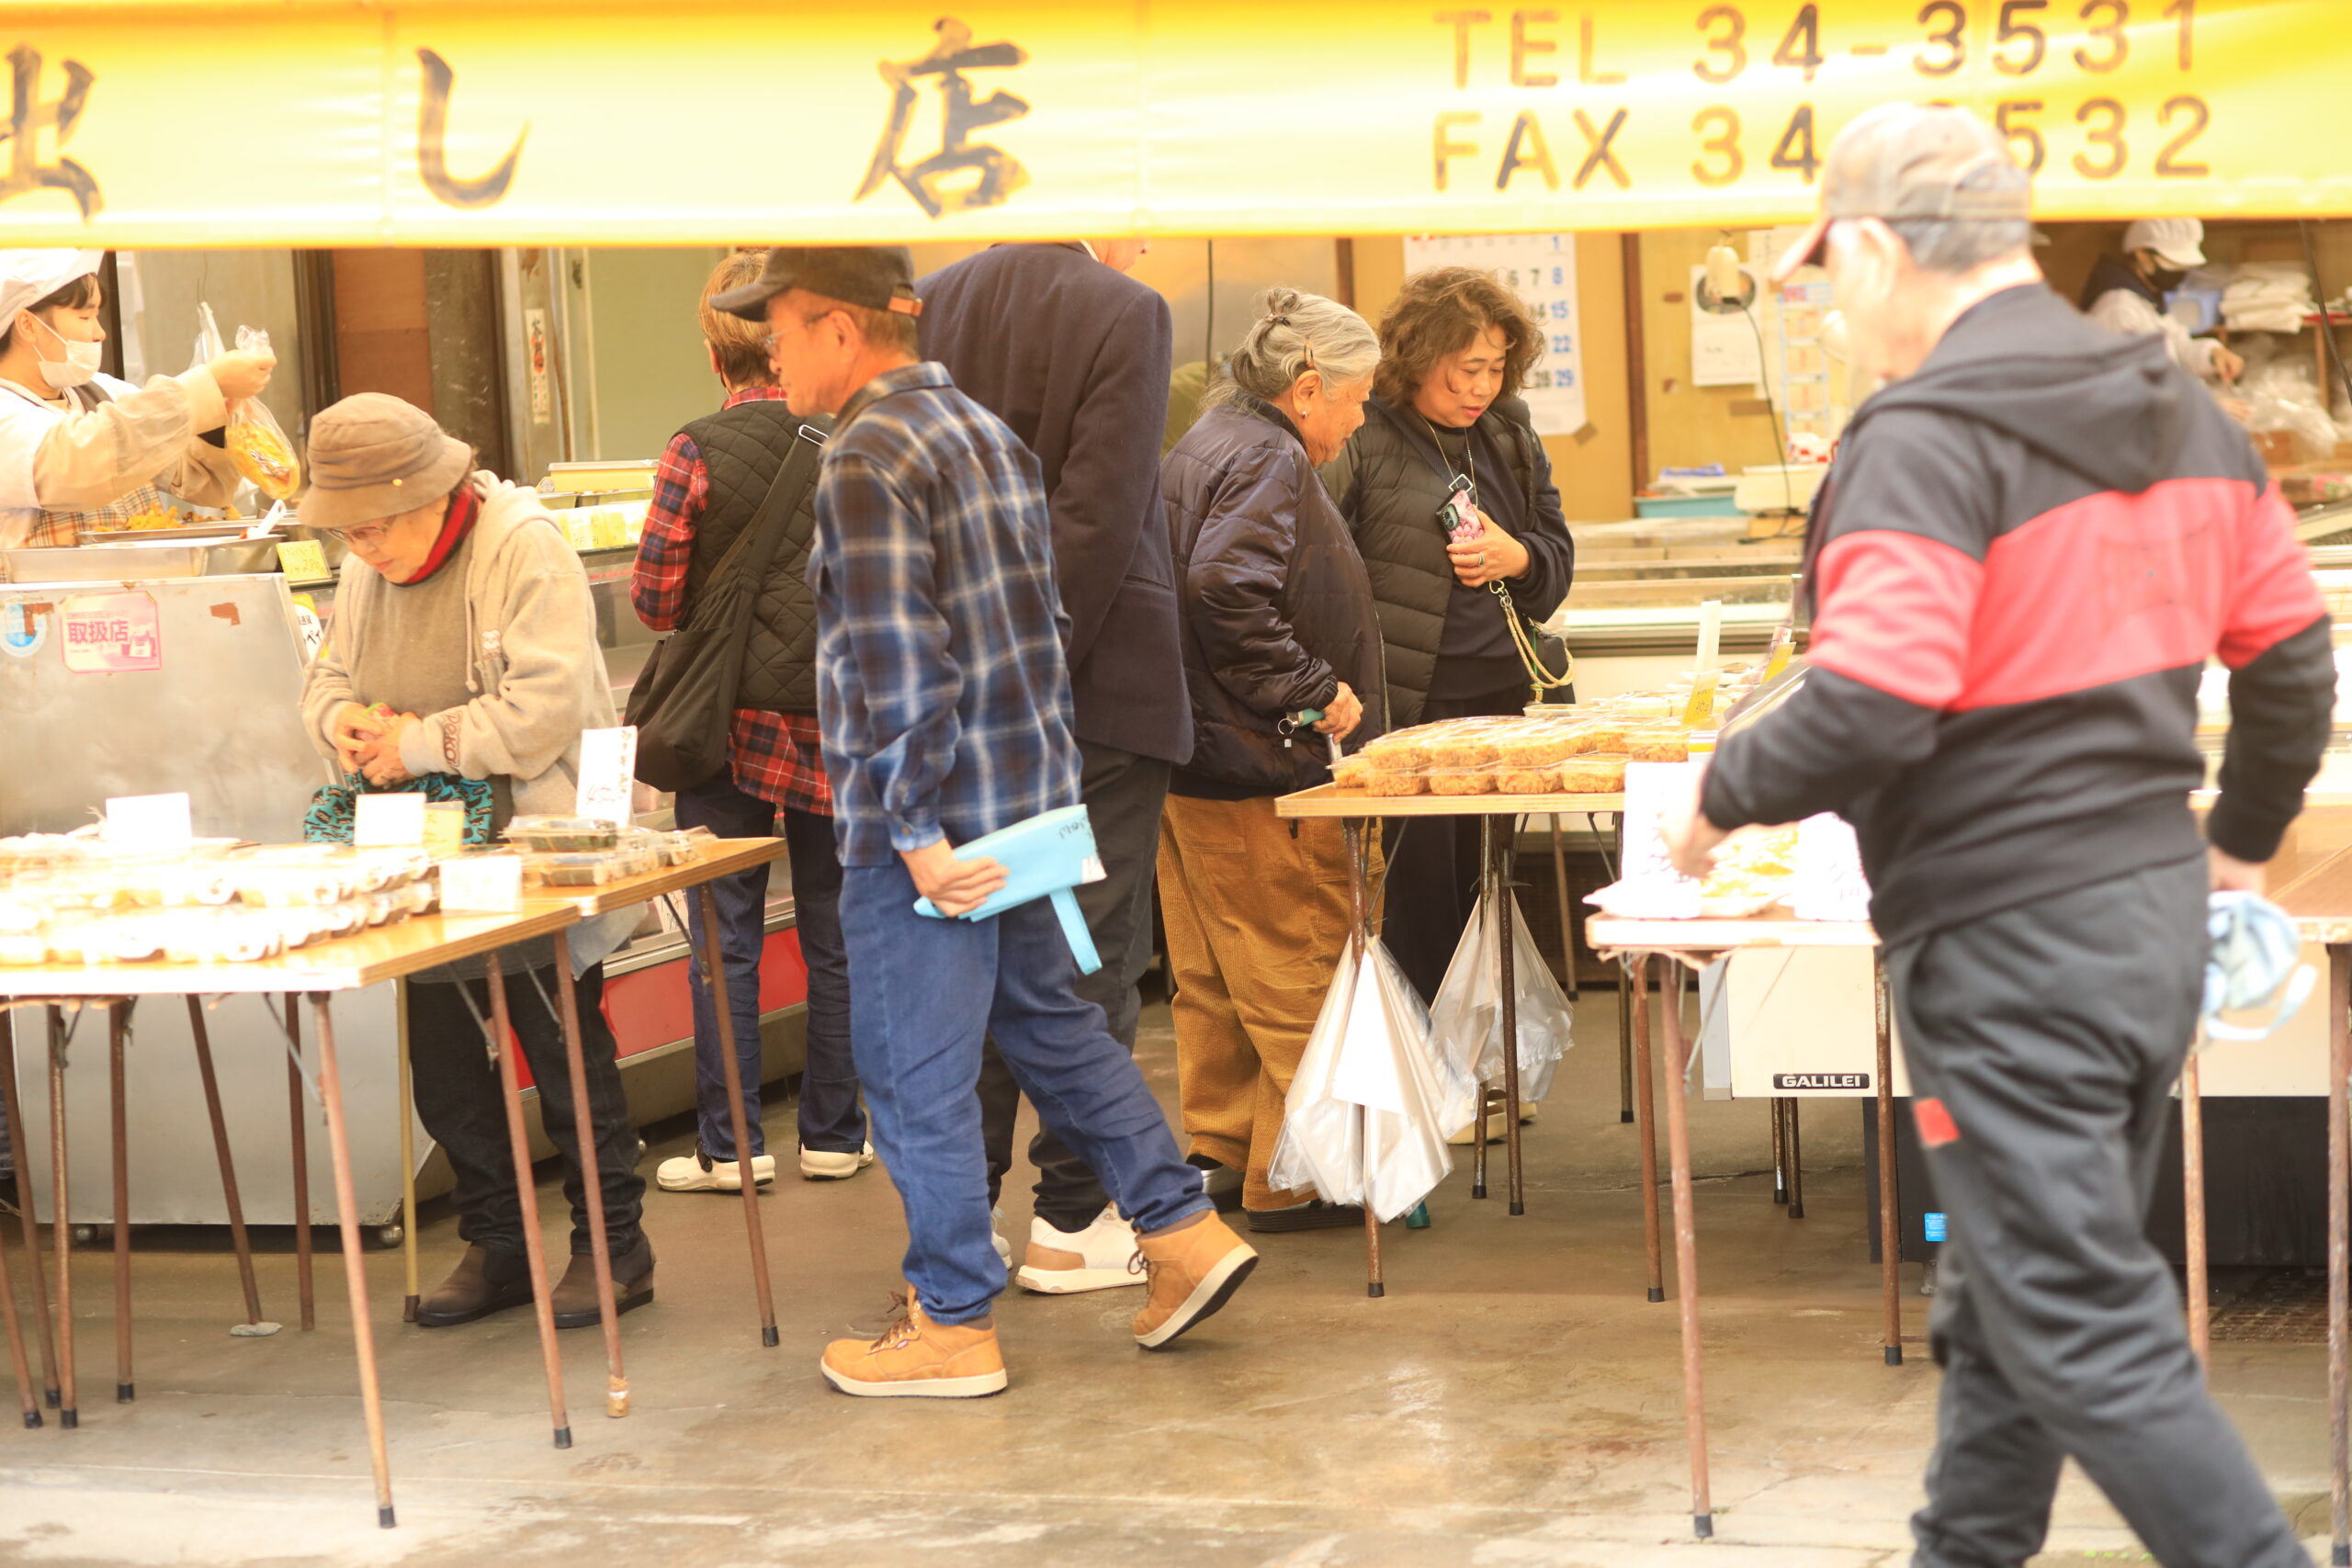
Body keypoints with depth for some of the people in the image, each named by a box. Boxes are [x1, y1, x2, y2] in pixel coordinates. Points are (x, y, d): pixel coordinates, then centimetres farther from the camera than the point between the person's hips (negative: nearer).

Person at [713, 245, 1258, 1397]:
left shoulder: (865, 465, -17)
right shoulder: (987, 434, 12)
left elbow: (896, 667, -24)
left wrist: (916, 831, -21)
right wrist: (1032, 764, 20)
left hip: (932, 825, -9)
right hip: (1029, 788, 9)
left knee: (915, 1070, 1)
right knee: (1049, 1017, 21)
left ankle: (955, 1325, 9)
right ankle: (1182, 1229, 22)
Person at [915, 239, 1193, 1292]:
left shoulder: (931, 303, 4)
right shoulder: (1126, 312, -12)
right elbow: (1099, 516, -19)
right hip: (1099, 679, -5)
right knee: (1092, 949, 2)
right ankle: (1072, 1223, 7)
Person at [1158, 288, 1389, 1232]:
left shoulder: (1211, 446, 17)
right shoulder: (1268, 458, -15)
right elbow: (1229, 590, -29)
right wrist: (1315, 690, -21)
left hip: (1194, 760, 11)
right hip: (1259, 764, -11)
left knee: (1215, 978, 16)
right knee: (1299, 973, -3)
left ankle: (1219, 1150, 24)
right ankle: (1295, 1178, 1)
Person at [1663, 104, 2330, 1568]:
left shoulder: (1925, 441, -18)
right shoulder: (2182, 410, 8)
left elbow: (1872, 710, -26)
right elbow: (2291, 649, 14)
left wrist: (1723, 793, -8)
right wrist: (2242, 840, 28)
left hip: (2007, 942, -9)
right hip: (2155, 908, 9)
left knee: (2088, 1335, -3)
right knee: (2006, 1297, 21)